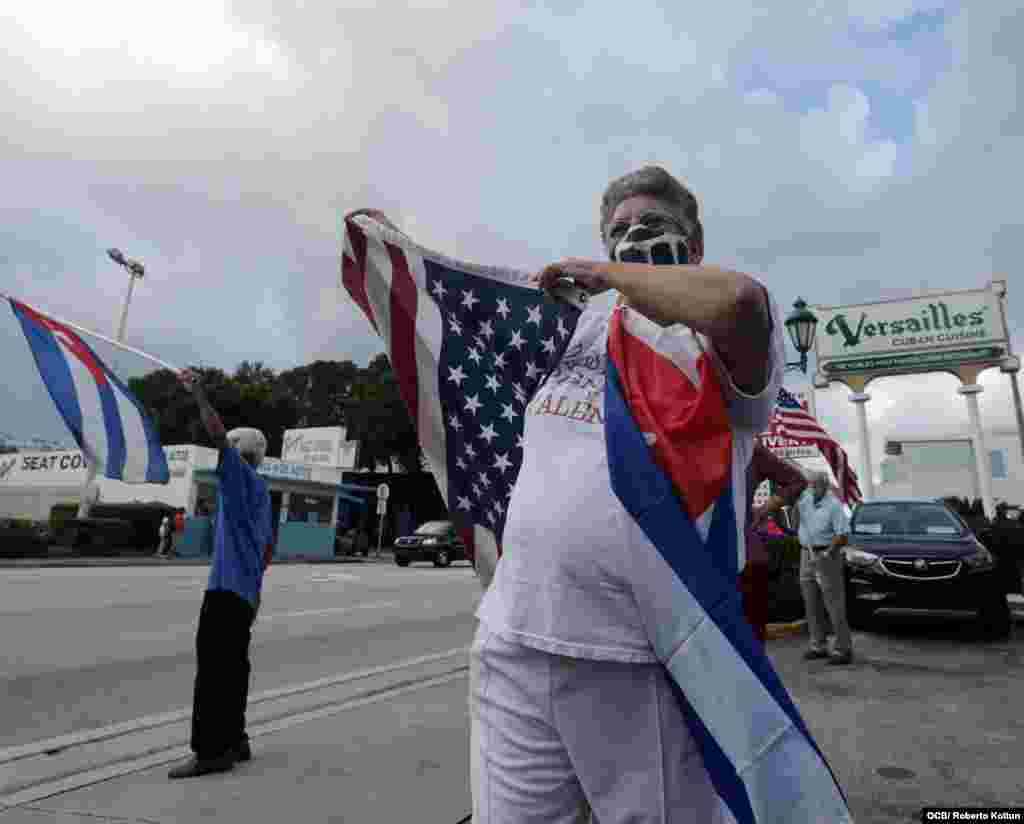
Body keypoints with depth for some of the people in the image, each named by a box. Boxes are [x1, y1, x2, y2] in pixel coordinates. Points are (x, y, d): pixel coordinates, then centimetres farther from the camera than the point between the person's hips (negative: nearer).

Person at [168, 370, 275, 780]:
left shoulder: (244, 480, -7)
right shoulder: (259, 492, 18)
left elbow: (218, 435, -17)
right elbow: (269, 546, 23)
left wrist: (197, 391, -11)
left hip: (228, 588, -10)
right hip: (244, 590, 10)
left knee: (212, 667, -7)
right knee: (231, 666, 12)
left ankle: (211, 750, -4)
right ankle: (233, 741, 19)